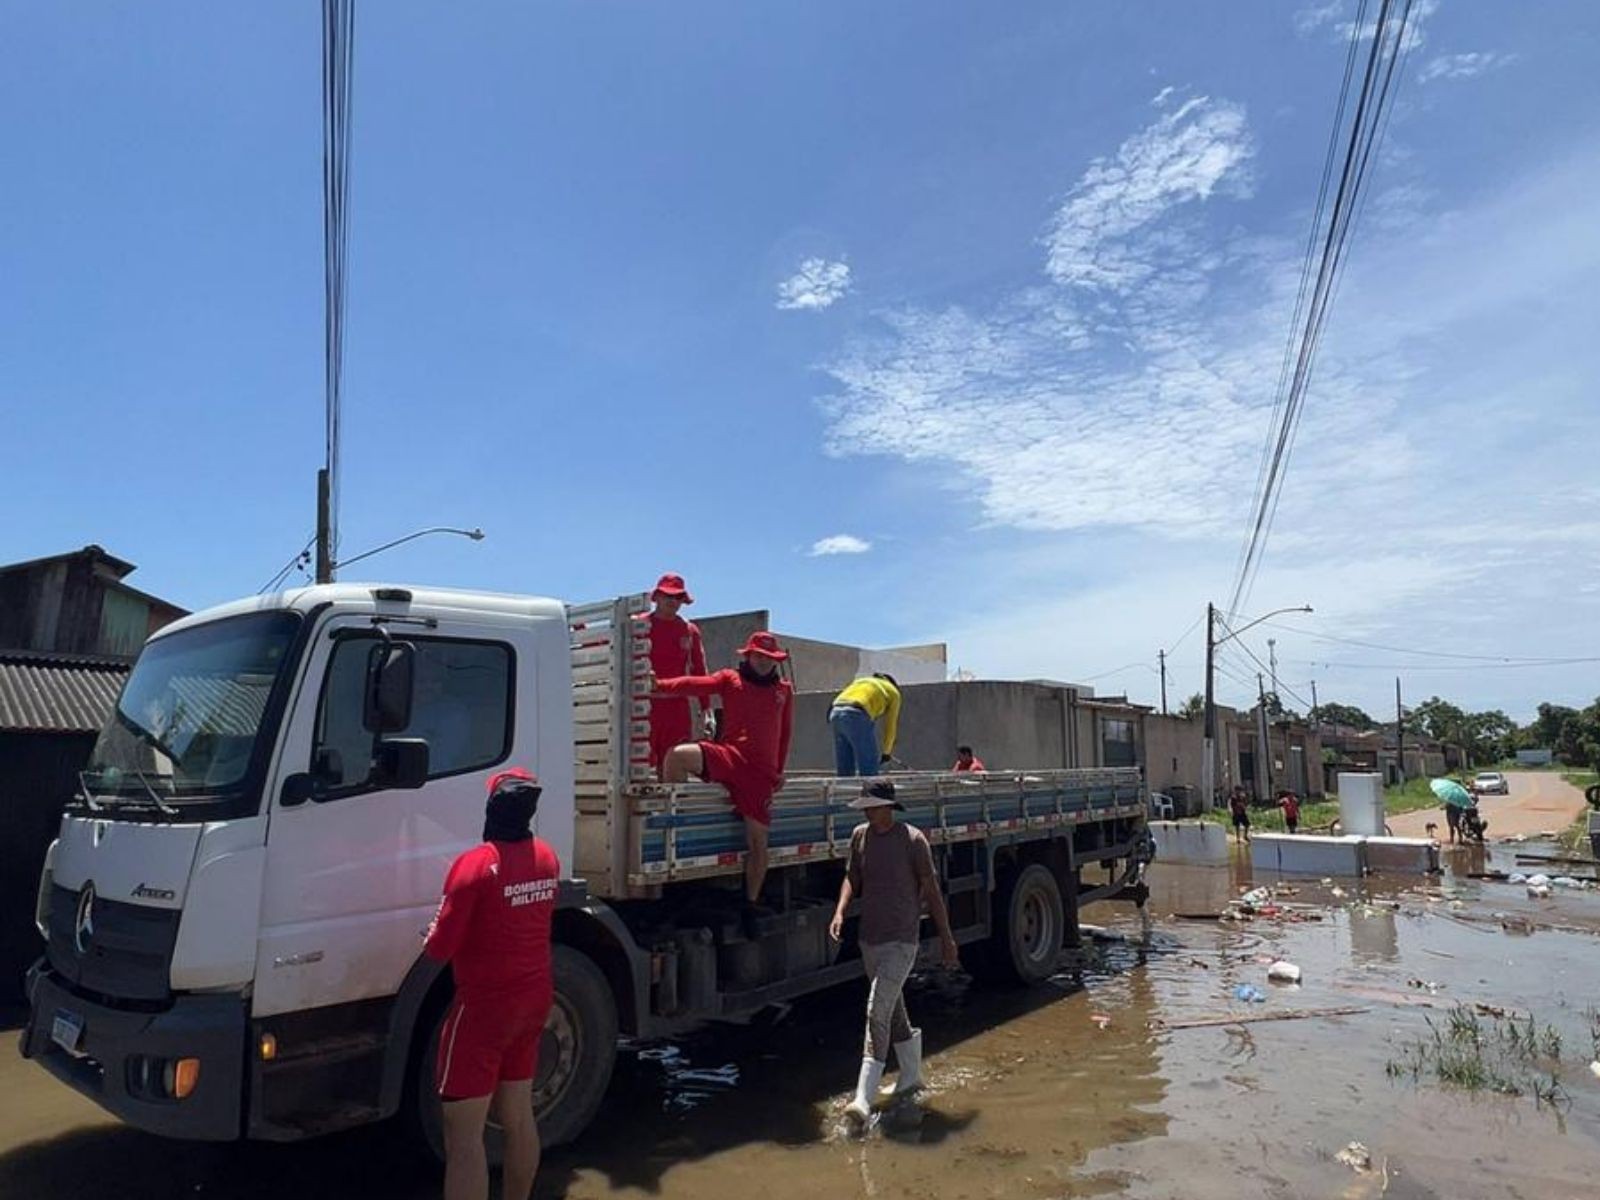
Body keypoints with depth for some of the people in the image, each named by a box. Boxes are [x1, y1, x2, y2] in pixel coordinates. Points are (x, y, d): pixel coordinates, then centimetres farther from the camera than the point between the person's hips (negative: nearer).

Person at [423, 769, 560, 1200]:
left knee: (463, 1135, 0)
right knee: (519, 1115, 19)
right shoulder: (547, 858, 2)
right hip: (534, 997, 7)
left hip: (483, 1005, -7)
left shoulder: (475, 864, -20)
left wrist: (433, 934, 3)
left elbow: (439, 949, -17)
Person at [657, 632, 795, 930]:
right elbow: (694, 685, -7)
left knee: (757, 839, 1)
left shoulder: (784, 689, 16)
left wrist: (780, 769, 16)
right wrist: (659, 685, -22)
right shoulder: (730, 680, 9)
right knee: (678, 755, -29)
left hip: (761, 772, 2)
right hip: (729, 757, -1)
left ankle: (751, 904, 19)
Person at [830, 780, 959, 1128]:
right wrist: (840, 912, -6)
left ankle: (864, 1098, -12)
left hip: (901, 942, -6)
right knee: (894, 1010, 19)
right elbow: (852, 878, 11)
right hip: (869, 939, 6)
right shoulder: (860, 835, 3)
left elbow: (931, 890, -5)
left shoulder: (913, 839, -11)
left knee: (877, 1011, -14)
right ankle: (911, 1076, 38)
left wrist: (946, 938, -1)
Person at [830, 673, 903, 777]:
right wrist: (886, 753, 38)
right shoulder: (893, 692, 23)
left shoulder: (861, 682, 36)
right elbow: (891, 726, 23)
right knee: (869, 771, 1)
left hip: (835, 713, 6)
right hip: (857, 717, -6)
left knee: (844, 771, 12)